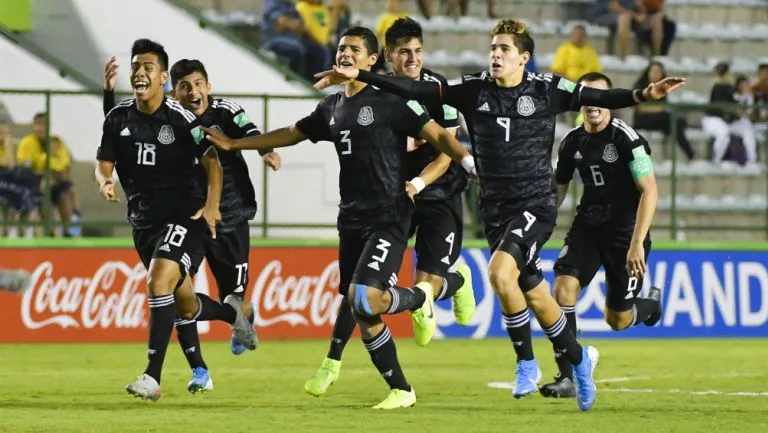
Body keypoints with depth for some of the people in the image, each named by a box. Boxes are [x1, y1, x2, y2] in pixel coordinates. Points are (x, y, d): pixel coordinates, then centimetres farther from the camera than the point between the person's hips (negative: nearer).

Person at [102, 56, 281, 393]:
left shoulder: (225, 113, -9)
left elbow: (249, 134, -28)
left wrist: (267, 150, -50)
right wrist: (109, 93, -18)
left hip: (229, 218, -2)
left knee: (232, 300, 2)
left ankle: (244, 319, 42)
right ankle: (199, 371, 0)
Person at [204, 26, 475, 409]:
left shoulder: (390, 101, -7)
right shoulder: (332, 107, 13)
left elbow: (437, 135, -9)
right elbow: (290, 135, 26)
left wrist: (469, 162, -24)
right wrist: (234, 144, 27)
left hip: (388, 217, -7)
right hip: (351, 219, 7)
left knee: (366, 299, -24)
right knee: (362, 316, 4)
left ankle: (419, 296, 8)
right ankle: (400, 390, 15)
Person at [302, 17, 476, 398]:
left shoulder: (437, 88, -12)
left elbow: (447, 151, -12)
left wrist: (419, 184, -26)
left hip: (437, 195, -2)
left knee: (427, 287, -10)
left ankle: (459, 278, 29)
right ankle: (332, 363, 1)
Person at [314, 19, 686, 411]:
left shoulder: (546, 90, -4)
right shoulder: (474, 90, 2)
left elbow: (599, 98, -5)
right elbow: (414, 90, 1)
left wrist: (643, 95, -21)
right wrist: (358, 76, -5)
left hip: (536, 205, -4)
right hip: (495, 210, 4)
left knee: (500, 271, -26)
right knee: (534, 294, 8)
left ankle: (526, 363, -11)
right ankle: (578, 359, 30)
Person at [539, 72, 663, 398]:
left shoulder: (626, 139, -17)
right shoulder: (572, 142, 1)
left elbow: (649, 191, -19)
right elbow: (558, 189, 16)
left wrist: (637, 243, -25)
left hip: (625, 229, -4)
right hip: (588, 225, 4)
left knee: (618, 320, 2)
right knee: (563, 287, -20)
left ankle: (651, 303, 40)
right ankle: (566, 377, -16)